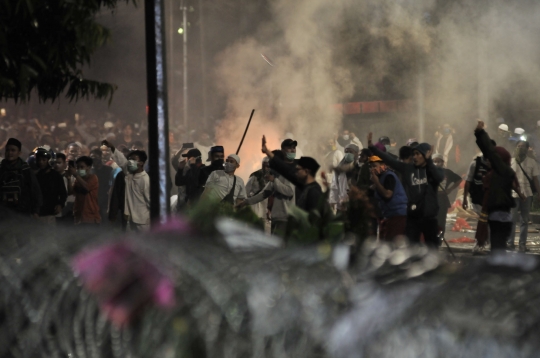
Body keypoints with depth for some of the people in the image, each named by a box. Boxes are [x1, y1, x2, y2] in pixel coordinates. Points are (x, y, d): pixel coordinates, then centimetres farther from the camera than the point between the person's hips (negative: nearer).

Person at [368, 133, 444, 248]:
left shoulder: (433, 170, 0)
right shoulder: (407, 168, 3)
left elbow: (440, 177, -23)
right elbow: (389, 159, -1)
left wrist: (429, 161, -24)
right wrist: (372, 147, -8)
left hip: (429, 216, -1)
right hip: (413, 216, 1)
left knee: (432, 247, 9)